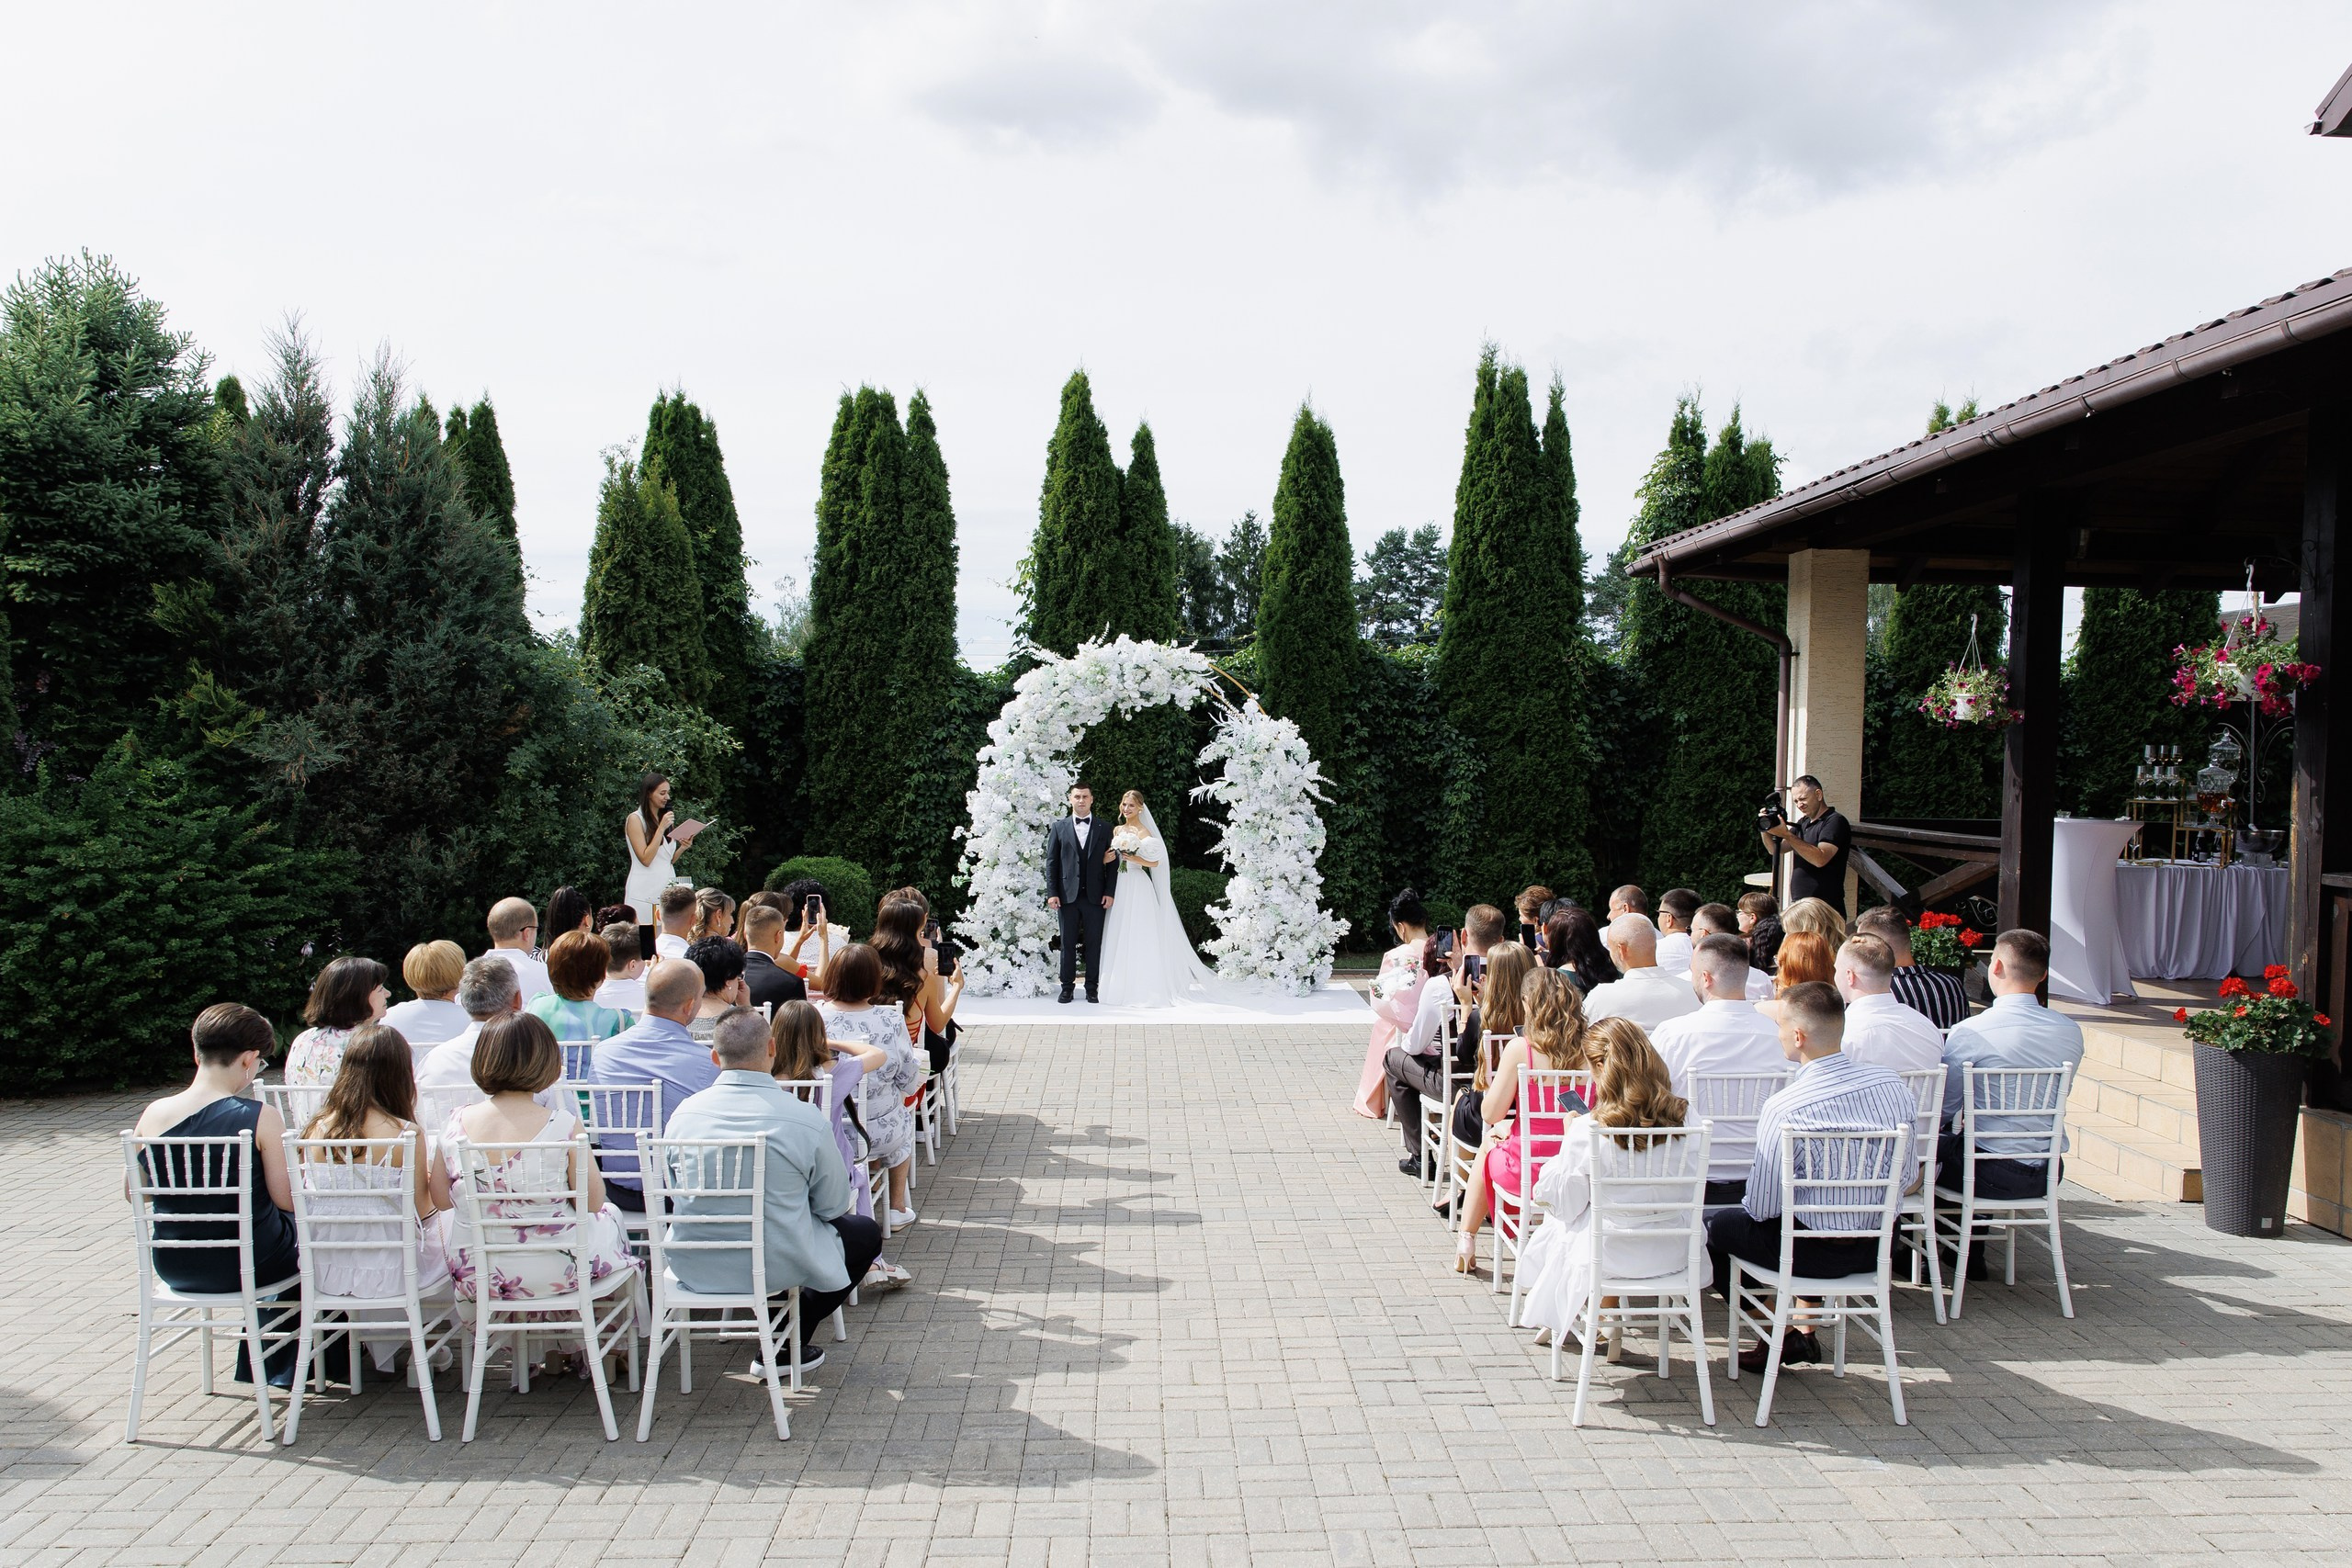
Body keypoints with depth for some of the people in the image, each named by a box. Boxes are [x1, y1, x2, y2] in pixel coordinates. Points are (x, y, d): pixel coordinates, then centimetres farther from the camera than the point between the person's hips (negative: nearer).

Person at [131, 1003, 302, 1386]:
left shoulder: (154, 1115, -7)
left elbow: (132, 1192, 7)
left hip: (173, 1267, 5)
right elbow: (287, 1200, -15)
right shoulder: (261, 1118, -20)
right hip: (245, 1266, -5)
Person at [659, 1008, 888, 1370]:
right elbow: (834, 1205, -6)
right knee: (867, 1233, 21)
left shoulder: (685, 1112, -6)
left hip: (694, 1269, 5)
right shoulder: (805, 1118, -17)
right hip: (778, 1268, -5)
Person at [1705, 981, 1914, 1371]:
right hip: (1880, 1246, 6)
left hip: (1817, 1253, -6)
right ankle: (1806, 1329, 38)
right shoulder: (1891, 1083, -7)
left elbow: (1761, 1208, -16)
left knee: (1717, 1225, 15)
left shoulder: (1783, 1109, -24)